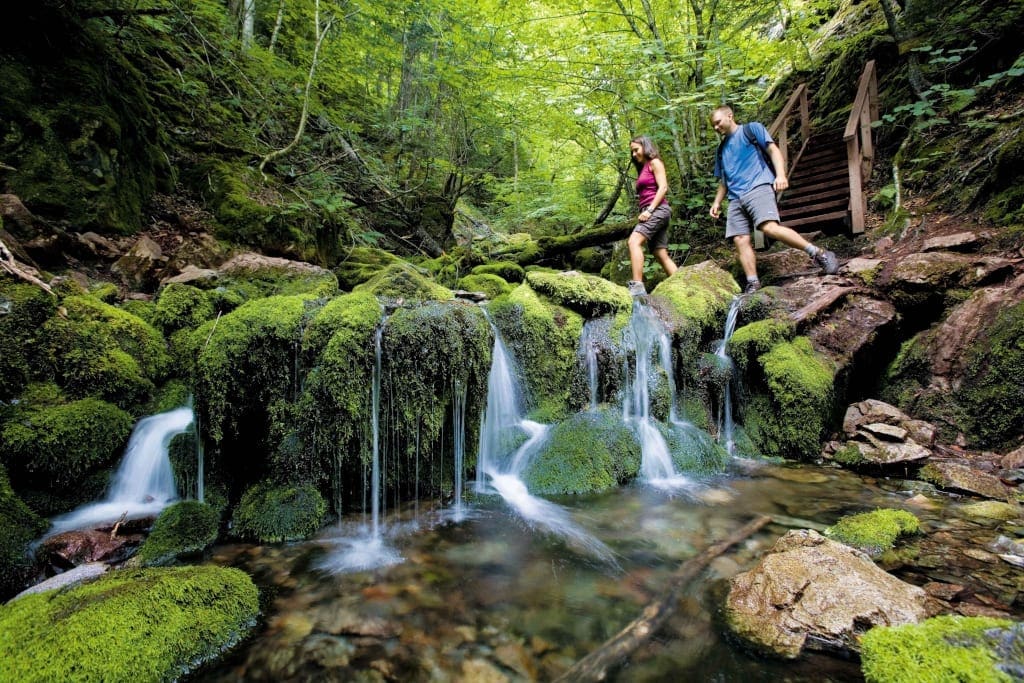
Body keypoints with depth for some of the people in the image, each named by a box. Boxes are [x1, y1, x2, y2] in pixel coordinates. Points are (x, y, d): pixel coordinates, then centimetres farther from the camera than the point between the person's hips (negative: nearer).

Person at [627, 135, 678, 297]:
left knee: (634, 241, -28)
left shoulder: (654, 162, 4)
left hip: (657, 209, -9)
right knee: (661, 255, 2)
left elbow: (663, 187, -9)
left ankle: (637, 287, -39)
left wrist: (649, 210, -18)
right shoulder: (642, 169, 27)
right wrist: (646, 212, 10)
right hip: (649, 212, 10)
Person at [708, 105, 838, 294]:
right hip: (735, 199, 7)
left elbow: (773, 150, 1)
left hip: (758, 188, -6)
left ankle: (819, 254, -18)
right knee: (740, 241, -9)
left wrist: (781, 174, -15)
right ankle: (752, 284, -10)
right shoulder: (722, 149, 28)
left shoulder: (751, 129, 12)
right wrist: (717, 202, 17)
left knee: (770, 227, -28)